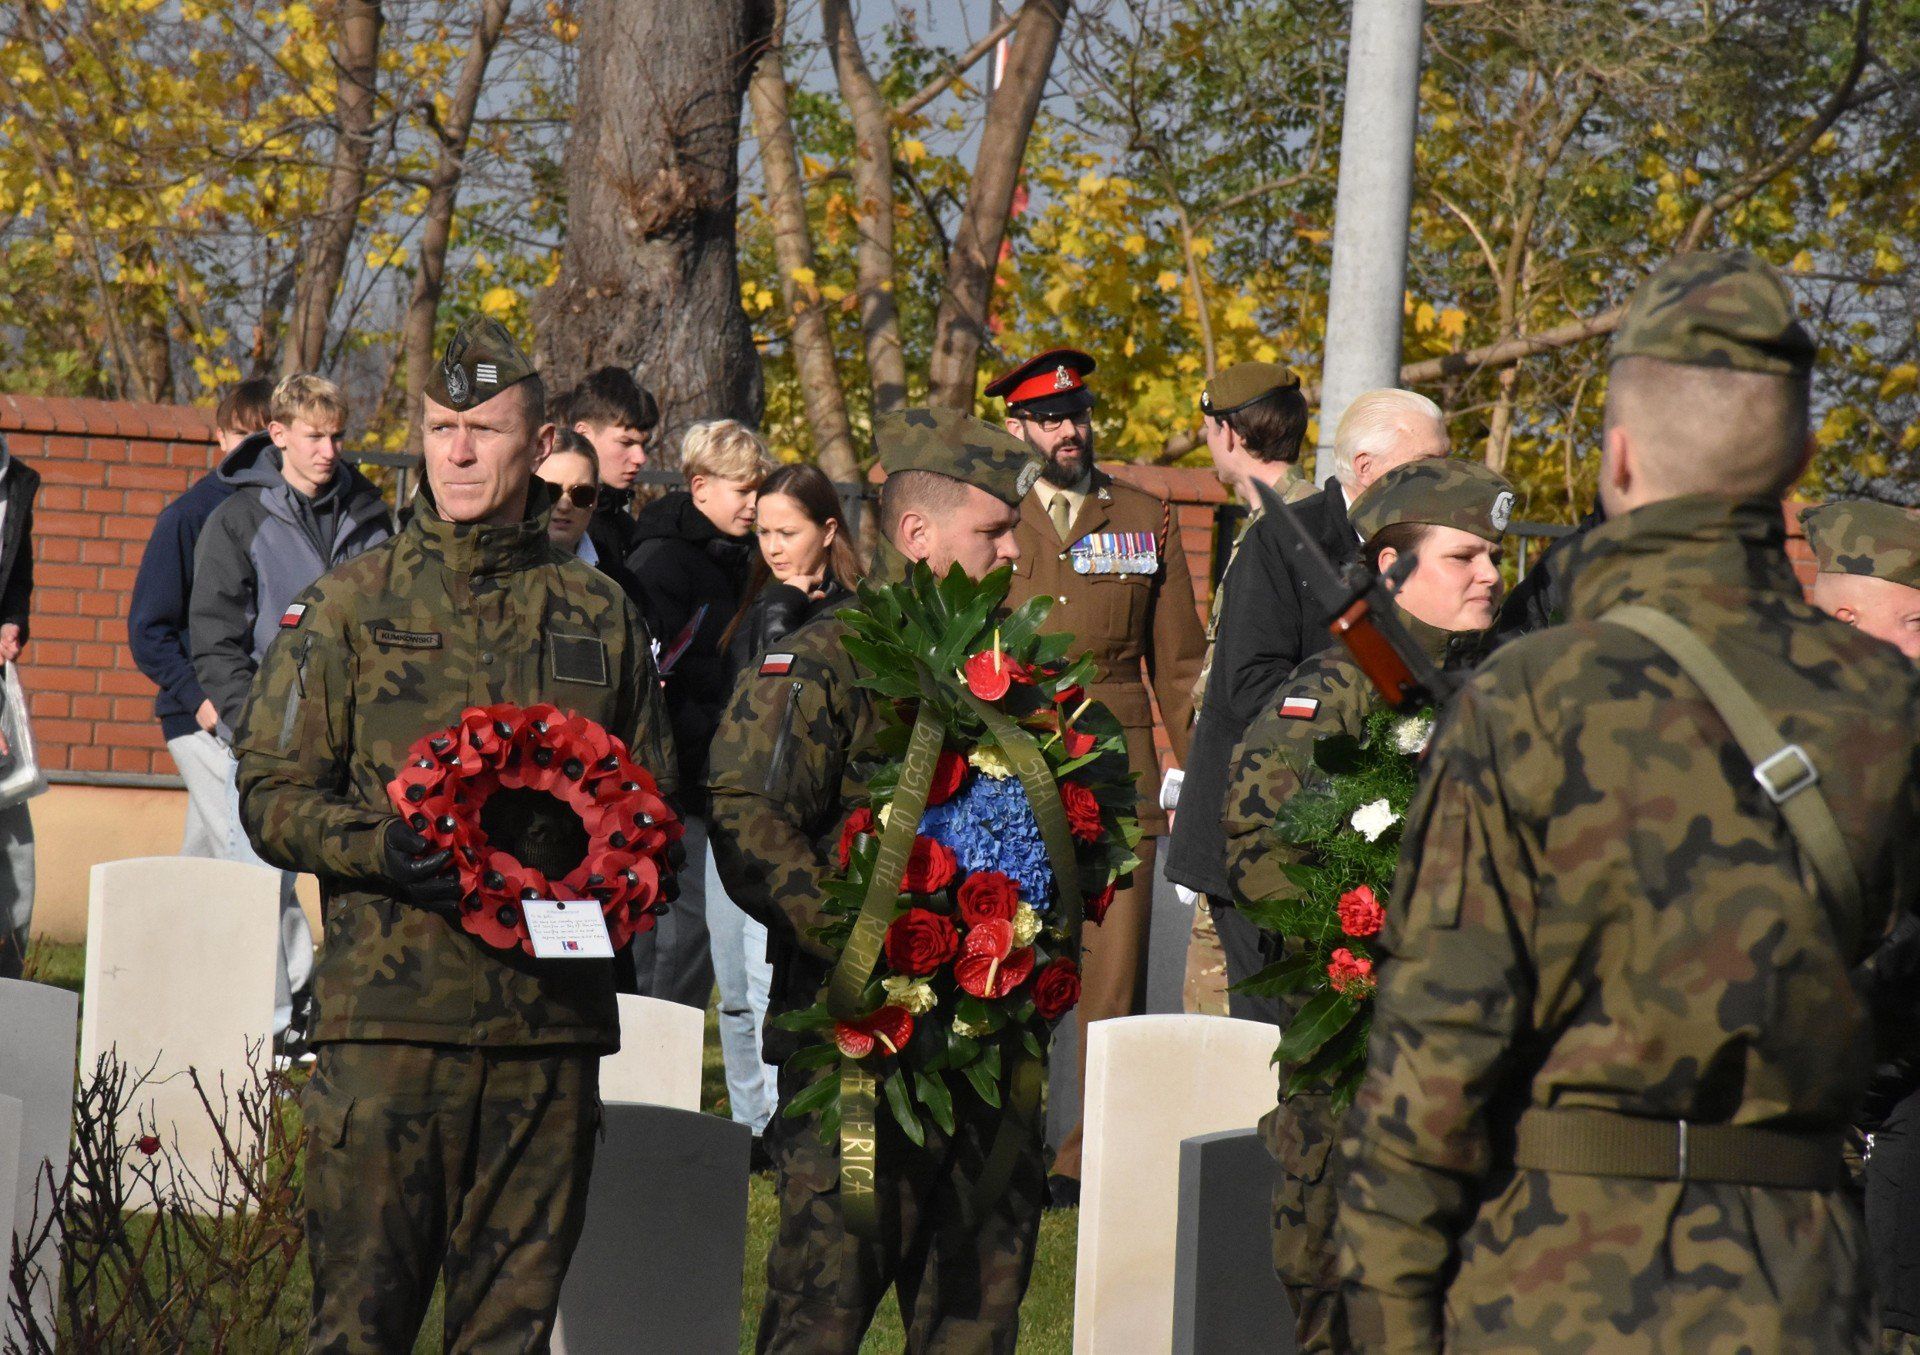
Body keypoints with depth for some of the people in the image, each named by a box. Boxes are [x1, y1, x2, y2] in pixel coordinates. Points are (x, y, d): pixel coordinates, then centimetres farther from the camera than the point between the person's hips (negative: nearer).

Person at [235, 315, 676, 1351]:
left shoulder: (598, 616, 14)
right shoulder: (350, 604, 6)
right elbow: (273, 794, 3)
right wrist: (383, 850, -16)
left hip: (552, 1022, 3)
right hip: (390, 1014, -3)